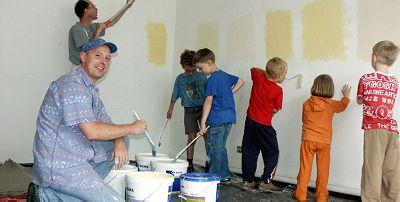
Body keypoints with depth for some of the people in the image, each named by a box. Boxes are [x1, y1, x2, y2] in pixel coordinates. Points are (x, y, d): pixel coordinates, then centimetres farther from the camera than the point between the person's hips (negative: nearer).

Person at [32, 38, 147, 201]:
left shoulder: (91, 90, 16)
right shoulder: (72, 85, -17)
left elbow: (107, 125, 15)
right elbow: (92, 131, -25)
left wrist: (120, 142, -8)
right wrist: (131, 128, -14)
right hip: (58, 166, -10)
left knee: (121, 141, 12)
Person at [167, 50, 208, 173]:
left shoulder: (202, 77, 1)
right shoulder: (180, 79, 4)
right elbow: (174, 96, 12)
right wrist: (170, 109, 8)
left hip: (203, 108, 0)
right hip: (189, 110, 1)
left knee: (207, 136, -7)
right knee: (191, 137, -1)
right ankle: (189, 164, 9)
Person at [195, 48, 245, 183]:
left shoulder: (213, 79, -13)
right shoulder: (224, 75, 13)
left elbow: (208, 101, -18)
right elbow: (240, 81, 27)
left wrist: (203, 123, -19)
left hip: (217, 119, -9)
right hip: (229, 117, 9)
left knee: (213, 149, 0)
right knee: (221, 147, 17)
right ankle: (225, 176, 23)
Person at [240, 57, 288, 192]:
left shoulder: (258, 78, -2)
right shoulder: (277, 90, -16)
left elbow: (254, 69, 21)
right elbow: (276, 110, -7)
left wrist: (265, 72, 17)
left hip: (250, 121, 6)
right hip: (264, 125, -6)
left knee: (249, 151, 13)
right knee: (272, 153, 10)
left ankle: (248, 181, 19)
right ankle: (266, 182, 7)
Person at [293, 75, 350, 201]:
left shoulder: (306, 103, -1)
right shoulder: (331, 104, -3)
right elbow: (342, 105, 20)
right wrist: (346, 95, 38)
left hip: (308, 139, 0)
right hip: (324, 141, 0)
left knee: (305, 168, 5)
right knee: (323, 169, 10)